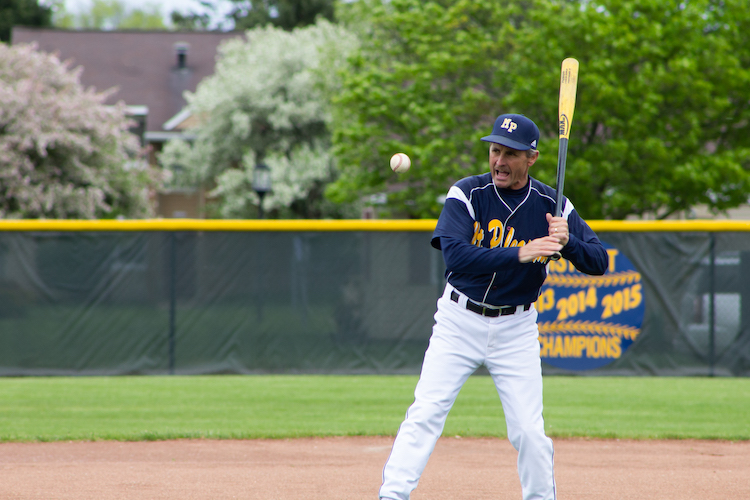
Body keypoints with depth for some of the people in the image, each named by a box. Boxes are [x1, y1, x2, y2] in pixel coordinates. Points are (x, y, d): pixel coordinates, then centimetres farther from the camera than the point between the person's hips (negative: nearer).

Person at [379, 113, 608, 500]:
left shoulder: (551, 205, -5)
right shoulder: (467, 193, -11)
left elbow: (599, 262, -4)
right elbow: (455, 255, -26)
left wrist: (566, 242, -25)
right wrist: (520, 254, -35)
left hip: (516, 329, 1)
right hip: (459, 322, -1)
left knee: (529, 431, -3)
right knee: (425, 413, -12)